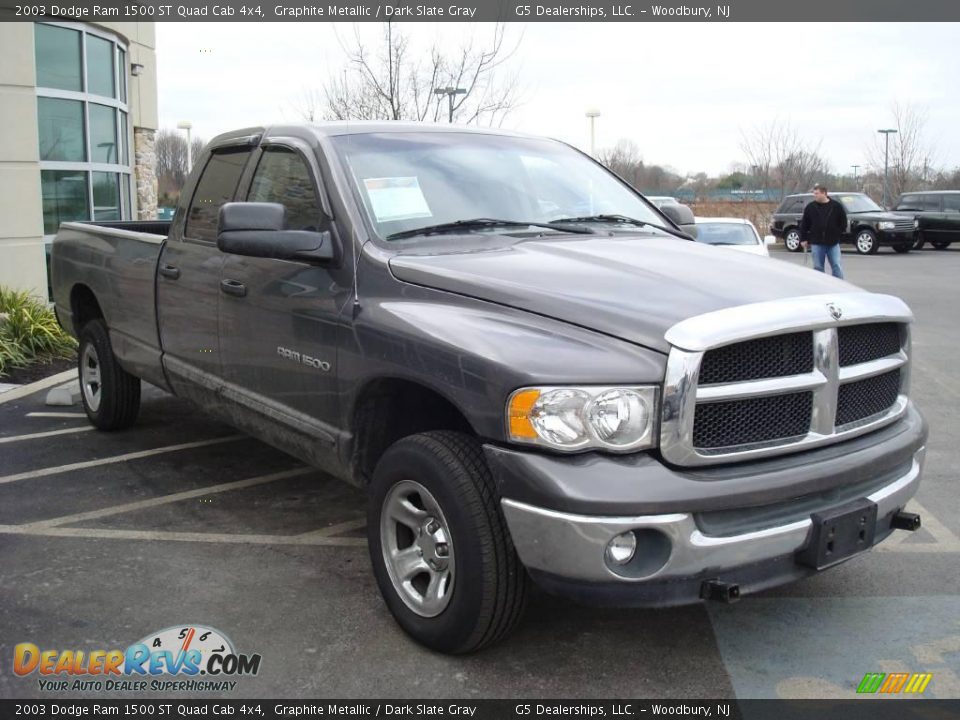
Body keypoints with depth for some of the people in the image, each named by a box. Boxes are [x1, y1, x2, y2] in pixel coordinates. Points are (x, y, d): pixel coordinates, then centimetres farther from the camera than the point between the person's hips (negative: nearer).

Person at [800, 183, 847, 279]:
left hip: (833, 243, -1)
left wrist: (839, 233, 3)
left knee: (837, 266, -2)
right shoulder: (810, 207, 1)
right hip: (816, 243, 1)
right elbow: (804, 224, 5)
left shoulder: (836, 206, -1)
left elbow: (843, 221, 8)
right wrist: (803, 239, 2)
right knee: (818, 267, 6)